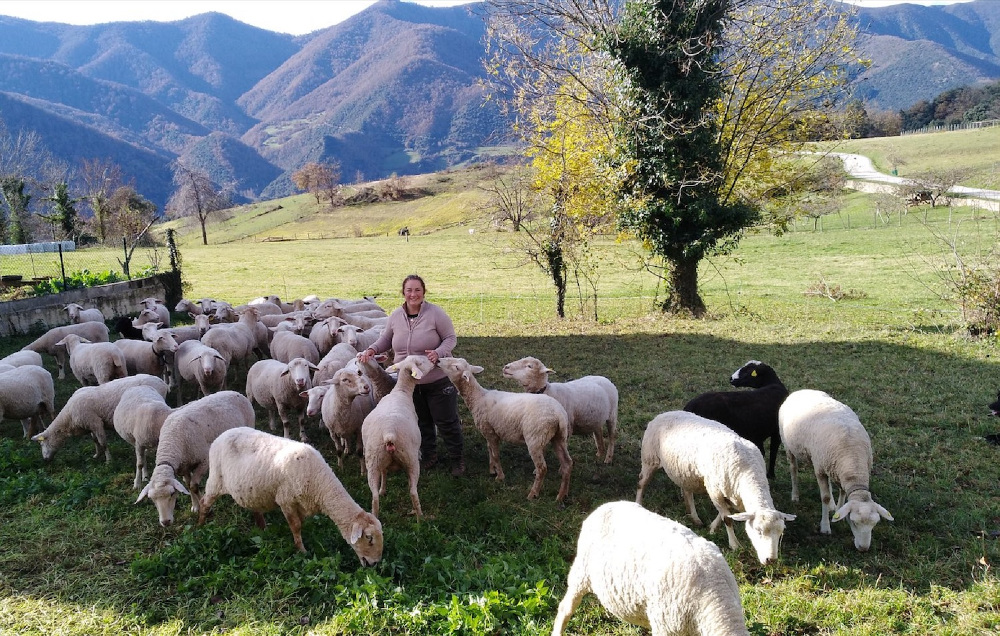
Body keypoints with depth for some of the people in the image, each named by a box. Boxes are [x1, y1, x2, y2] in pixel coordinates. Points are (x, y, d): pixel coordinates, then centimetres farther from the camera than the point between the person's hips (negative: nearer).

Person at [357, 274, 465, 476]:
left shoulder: (435, 313, -17)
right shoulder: (395, 316, -4)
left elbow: (450, 338, -10)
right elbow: (385, 339, 9)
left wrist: (438, 353, -28)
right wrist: (372, 350, -10)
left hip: (438, 380, -4)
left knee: (446, 421, 6)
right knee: (421, 421, 18)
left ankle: (457, 459, 24)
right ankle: (428, 455, 38)